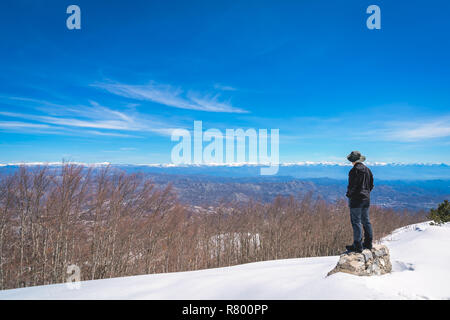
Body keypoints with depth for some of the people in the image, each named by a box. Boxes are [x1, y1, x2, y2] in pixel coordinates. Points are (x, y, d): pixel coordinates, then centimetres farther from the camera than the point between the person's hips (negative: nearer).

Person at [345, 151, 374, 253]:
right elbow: (371, 185, 14)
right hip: (366, 199, 8)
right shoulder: (367, 170, 8)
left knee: (356, 222, -3)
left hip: (356, 199, -8)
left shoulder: (354, 170, -16)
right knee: (366, 221, 16)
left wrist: (348, 195, -2)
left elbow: (351, 186, -18)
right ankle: (368, 243, 25)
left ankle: (357, 246, 0)